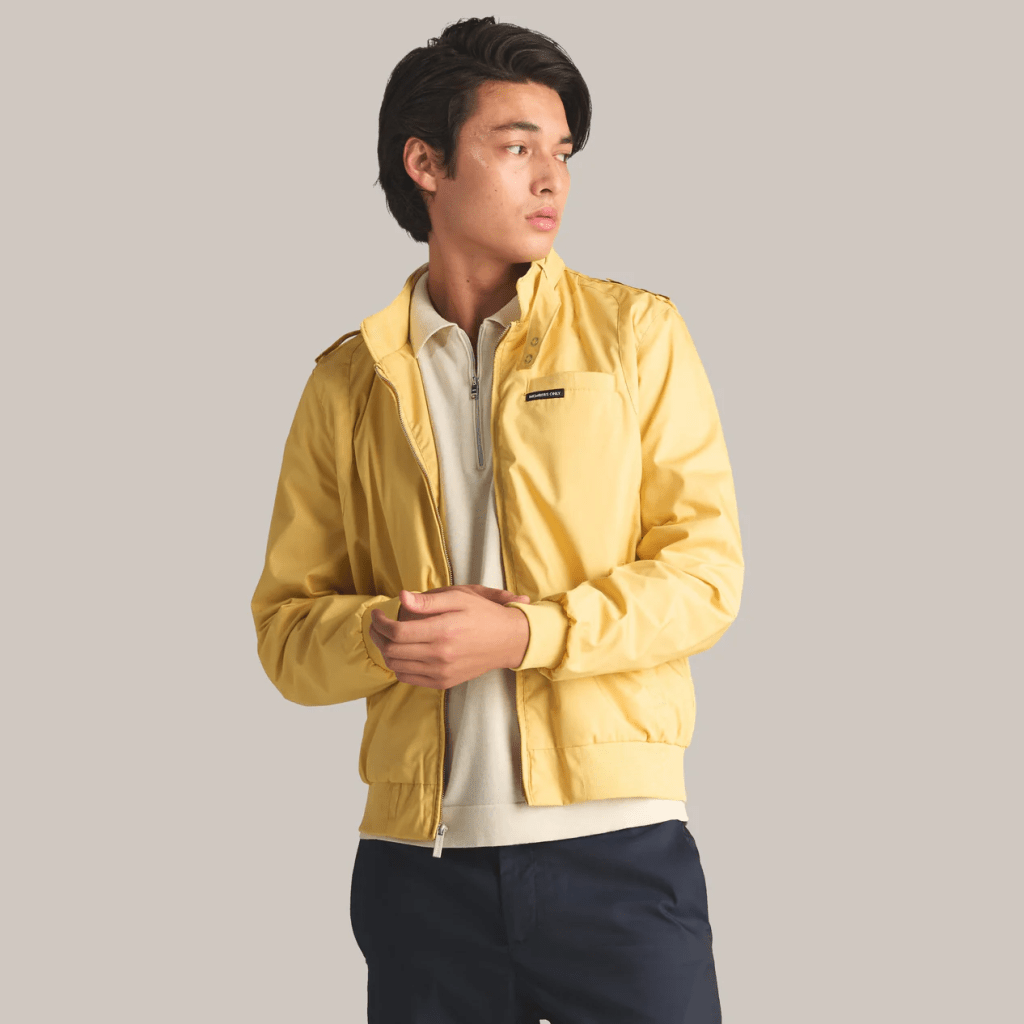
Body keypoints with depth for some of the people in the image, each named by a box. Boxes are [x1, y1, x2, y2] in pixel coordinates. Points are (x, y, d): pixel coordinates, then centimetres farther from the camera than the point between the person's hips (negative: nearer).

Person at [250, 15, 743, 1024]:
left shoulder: (636, 334, 5)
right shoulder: (349, 382, 9)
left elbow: (704, 571, -2)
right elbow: (285, 629, 8)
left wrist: (522, 633, -14)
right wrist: (383, 633, -13)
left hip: (615, 846, -1)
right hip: (419, 857, 1)